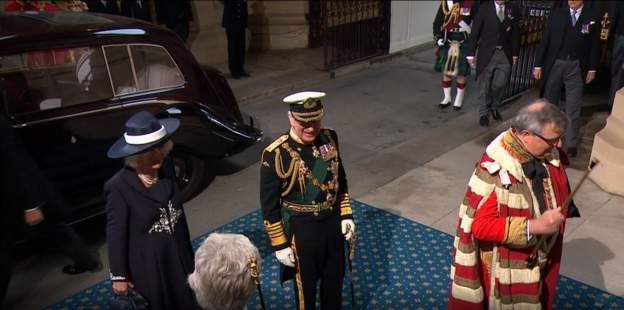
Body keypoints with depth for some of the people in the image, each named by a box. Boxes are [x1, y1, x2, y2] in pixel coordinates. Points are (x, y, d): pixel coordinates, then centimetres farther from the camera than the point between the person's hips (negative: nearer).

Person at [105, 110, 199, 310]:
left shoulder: (166, 167, -6)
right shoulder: (119, 186, -23)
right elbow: (116, 234, -14)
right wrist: (119, 275, -7)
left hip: (178, 256, 5)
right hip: (147, 265, -5)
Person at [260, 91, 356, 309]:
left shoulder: (329, 139, -7)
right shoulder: (275, 155, -22)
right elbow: (269, 206, -15)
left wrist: (346, 215, 6)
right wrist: (280, 245, -12)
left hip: (333, 223, 5)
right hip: (301, 230, -5)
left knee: (335, 279, 25)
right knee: (305, 286, 17)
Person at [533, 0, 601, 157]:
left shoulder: (593, 16, 1)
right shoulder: (556, 14, 2)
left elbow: (595, 44, 4)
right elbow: (545, 40, 1)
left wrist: (592, 68, 1)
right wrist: (538, 64, -3)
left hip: (576, 67, -1)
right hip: (554, 64, 1)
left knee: (573, 108, 3)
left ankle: (572, 144, 11)